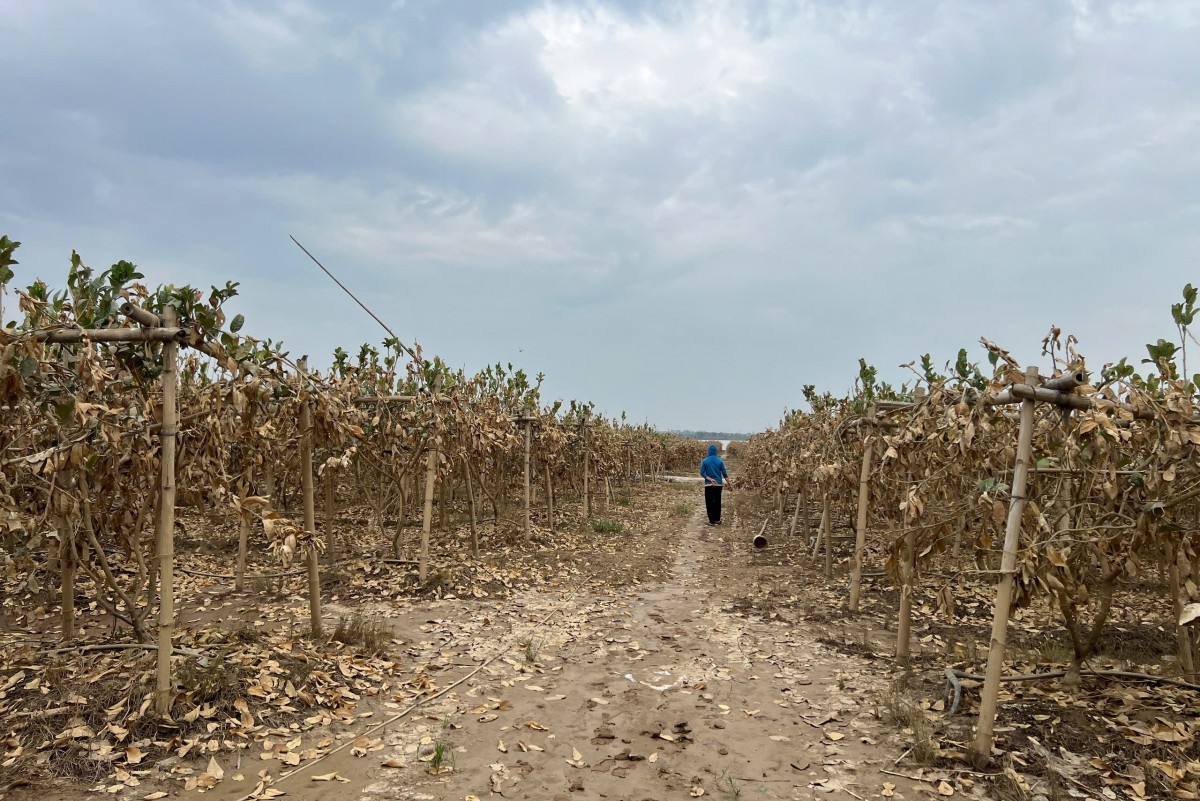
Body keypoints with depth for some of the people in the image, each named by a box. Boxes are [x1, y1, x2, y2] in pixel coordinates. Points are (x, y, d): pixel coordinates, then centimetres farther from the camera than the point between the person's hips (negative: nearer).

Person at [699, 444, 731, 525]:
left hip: (708, 485, -2)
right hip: (718, 485, 2)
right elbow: (724, 473, -2)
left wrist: (710, 479, -12)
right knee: (717, 502, 12)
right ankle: (717, 520, 18)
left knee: (710, 503, 3)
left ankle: (712, 521, 1)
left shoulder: (705, 461, -3)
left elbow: (702, 473, -9)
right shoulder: (720, 461, -1)